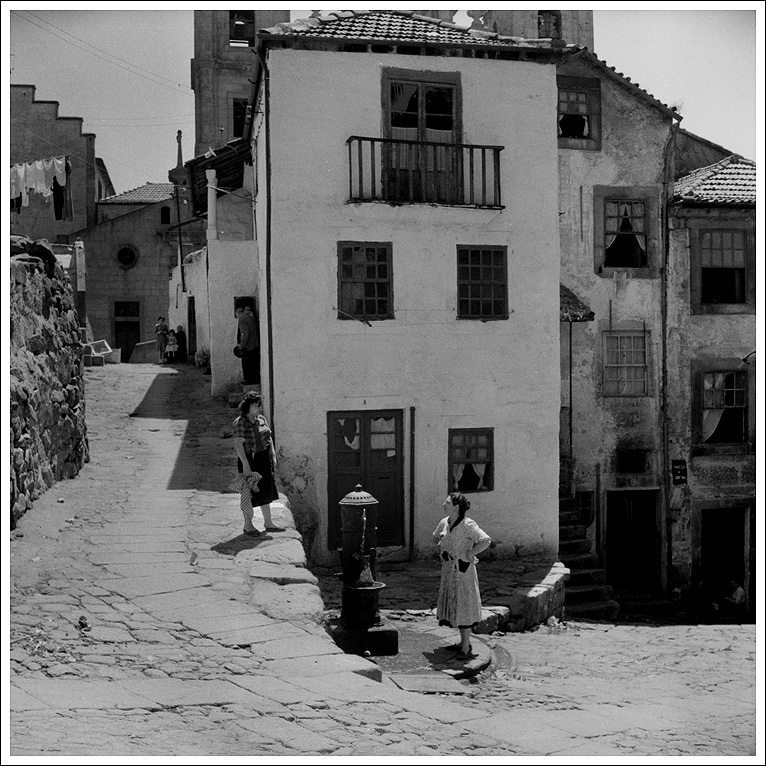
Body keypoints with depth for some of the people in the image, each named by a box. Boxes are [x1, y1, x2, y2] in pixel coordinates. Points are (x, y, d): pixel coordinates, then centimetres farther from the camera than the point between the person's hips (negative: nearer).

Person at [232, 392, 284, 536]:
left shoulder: (261, 419, 9)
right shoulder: (240, 422, -14)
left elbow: (269, 438, 16)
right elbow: (238, 444, -20)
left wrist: (273, 455, 10)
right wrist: (245, 464, -25)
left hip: (264, 459, 7)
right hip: (248, 461, -7)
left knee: (265, 490, 13)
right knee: (248, 493, 3)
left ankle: (268, 523, 23)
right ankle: (248, 525, 15)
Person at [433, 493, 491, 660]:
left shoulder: (468, 524, -18)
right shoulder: (444, 523, 4)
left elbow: (486, 541, -27)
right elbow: (436, 537, 26)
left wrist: (469, 554, -21)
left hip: (462, 570, -8)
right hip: (448, 570, 8)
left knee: (463, 606, -3)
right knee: (452, 605, 15)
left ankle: (466, 649, 3)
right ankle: (464, 642, 29)